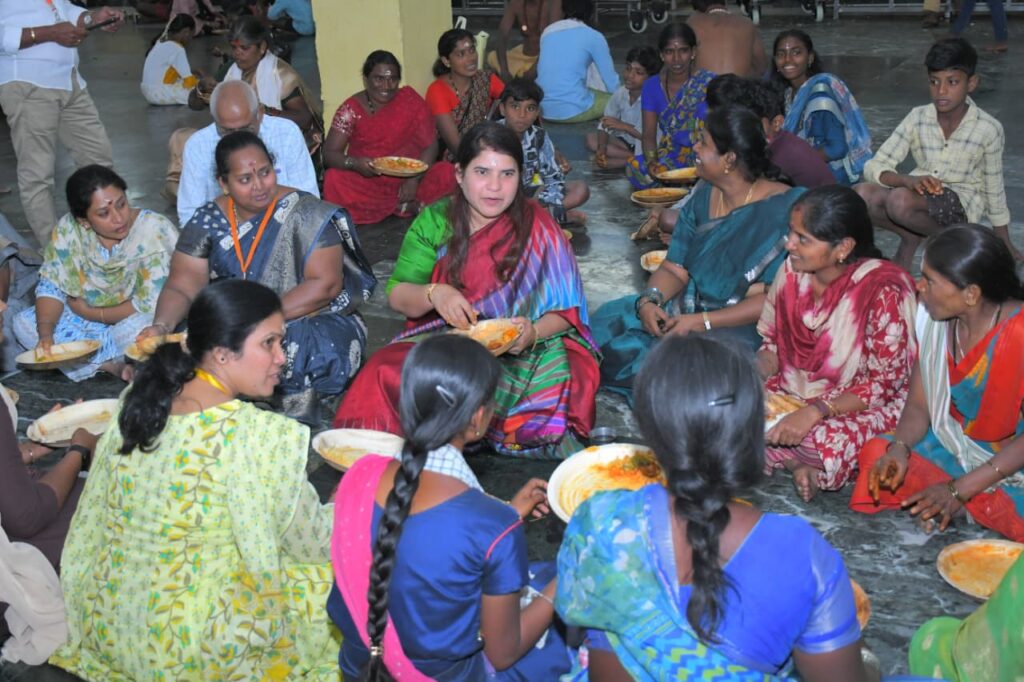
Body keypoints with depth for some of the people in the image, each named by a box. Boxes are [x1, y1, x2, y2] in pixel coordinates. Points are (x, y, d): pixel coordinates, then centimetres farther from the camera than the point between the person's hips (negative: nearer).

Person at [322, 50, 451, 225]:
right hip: (366, 183, 1)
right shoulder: (351, 109, -2)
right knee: (334, 179, -30)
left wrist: (415, 179, -19)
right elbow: (329, 153, -6)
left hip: (409, 179, 0)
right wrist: (354, 163, -28)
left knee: (447, 175, -25)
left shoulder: (410, 101, 0)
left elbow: (430, 145, -3)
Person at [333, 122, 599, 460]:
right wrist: (434, 294, -20)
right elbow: (397, 296, 3)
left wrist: (533, 333, -23)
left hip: (519, 352, -1)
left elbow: (566, 311, -1)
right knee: (387, 373, -29)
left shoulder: (537, 227, -1)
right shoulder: (435, 222, 5)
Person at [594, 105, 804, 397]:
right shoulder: (703, 198, 6)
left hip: (745, 326, -7)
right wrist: (649, 301, -17)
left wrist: (703, 322, -25)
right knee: (608, 322, -9)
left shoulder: (782, 210, -16)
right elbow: (675, 269, 5)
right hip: (690, 307, 7)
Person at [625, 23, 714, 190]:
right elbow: (649, 134, -1)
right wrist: (651, 162, -23)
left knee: (703, 109, -28)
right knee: (635, 169, -29)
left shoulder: (708, 82, -5)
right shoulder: (653, 86, 3)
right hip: (669, 155, 3)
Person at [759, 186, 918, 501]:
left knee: (827, 439, -37)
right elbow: (773, 346, 7)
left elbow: (885, 384, -18)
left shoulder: (883, 291, -22)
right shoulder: (792, 271, -5)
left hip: (860, 407, -6)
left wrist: (816, 411, -30)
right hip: (794, 393, 6)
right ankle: (797, 462, -10)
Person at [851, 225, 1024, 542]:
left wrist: (960, 490, -25)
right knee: (876, 454, -16)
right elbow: (918, 404, 0)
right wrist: (900, 448, -22)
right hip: (955, 443, 6)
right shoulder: (936, 320, -6)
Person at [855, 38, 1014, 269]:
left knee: (901, 200, -36)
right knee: (863, 194, -28)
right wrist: (908, 179, -31)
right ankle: (911, 235, -5)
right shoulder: (917, 118, -4)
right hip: (921, 196, 4)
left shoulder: (988, 129, -8)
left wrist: (1005, 244, 12)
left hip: (960, 205, -4)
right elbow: (874, 167, -9)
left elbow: (994, 189, 3)